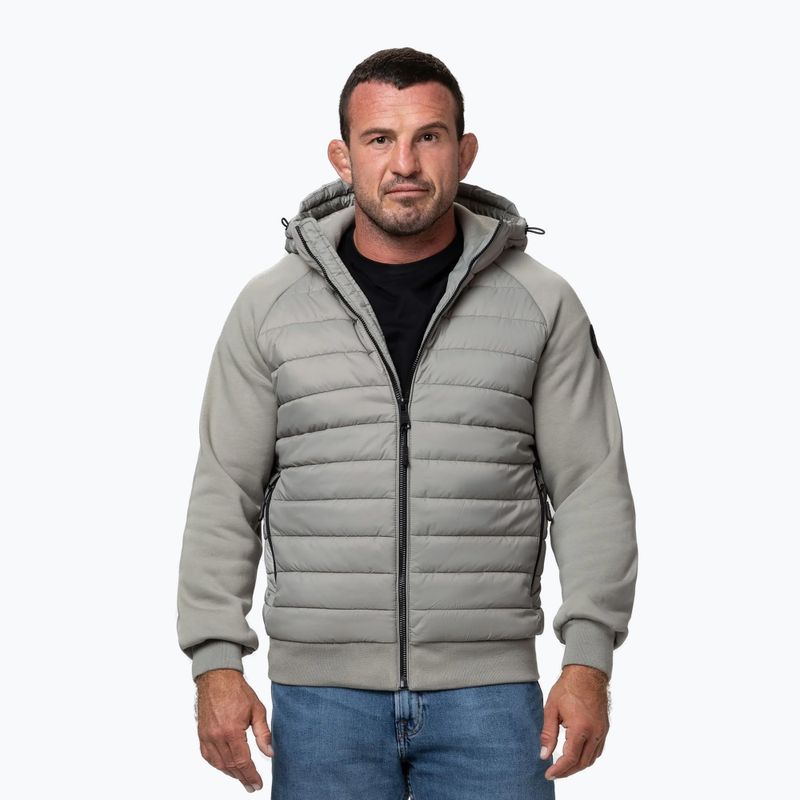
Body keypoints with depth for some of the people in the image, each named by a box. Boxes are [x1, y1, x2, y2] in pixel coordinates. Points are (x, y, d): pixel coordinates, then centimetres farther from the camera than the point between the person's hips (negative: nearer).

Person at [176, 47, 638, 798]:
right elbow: (227, 495, 4)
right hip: (321, 694, 1)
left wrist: (588, 662, -7)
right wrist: (216, 662, -4)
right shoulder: (270, 306, 3)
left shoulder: (542, 304, 1)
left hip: (486, 693, 0)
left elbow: (592, 488, 1)